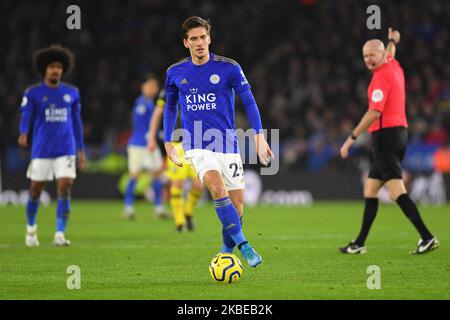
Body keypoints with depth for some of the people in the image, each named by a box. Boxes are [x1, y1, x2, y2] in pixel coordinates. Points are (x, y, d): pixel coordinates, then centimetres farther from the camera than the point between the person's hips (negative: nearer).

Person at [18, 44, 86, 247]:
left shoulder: (72, 93, 8)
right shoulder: (33, 93, 0)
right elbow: (26, 116, -9)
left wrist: (81, 150, 14)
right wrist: (23, 134, -31)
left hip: (66, 150, 1)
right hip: (41, 150, -1)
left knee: (64, 189, -11)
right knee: (36, 190, 7)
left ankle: (60, 234, -10)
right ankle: (31, 229, 30)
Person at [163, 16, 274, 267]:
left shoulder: (229, 68, -3)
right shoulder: (175, 73, 4)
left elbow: (249, 101, -1)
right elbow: (170, 107, 19)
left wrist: (259, 136, -11)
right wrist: (168, 142, 15)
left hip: (227, 145, 1)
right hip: (197, 147, 0)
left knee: (237, 205, -1)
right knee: (218, 188, -28)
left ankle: (227, 251, 23)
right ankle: (243, 245, -26)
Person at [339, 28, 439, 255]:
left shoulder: (381, 76, -13)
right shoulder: (394, 67, 14)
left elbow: (375, 112, -20)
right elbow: (390, 55, 41)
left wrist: (352, 138, -18)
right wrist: (393, 42, 62)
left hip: (386, 134, -10)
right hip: (399, 132, 10)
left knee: (396, 190, -17)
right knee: (370, 189, 13)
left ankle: (427, 237, -24)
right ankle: (359, 244, 16)